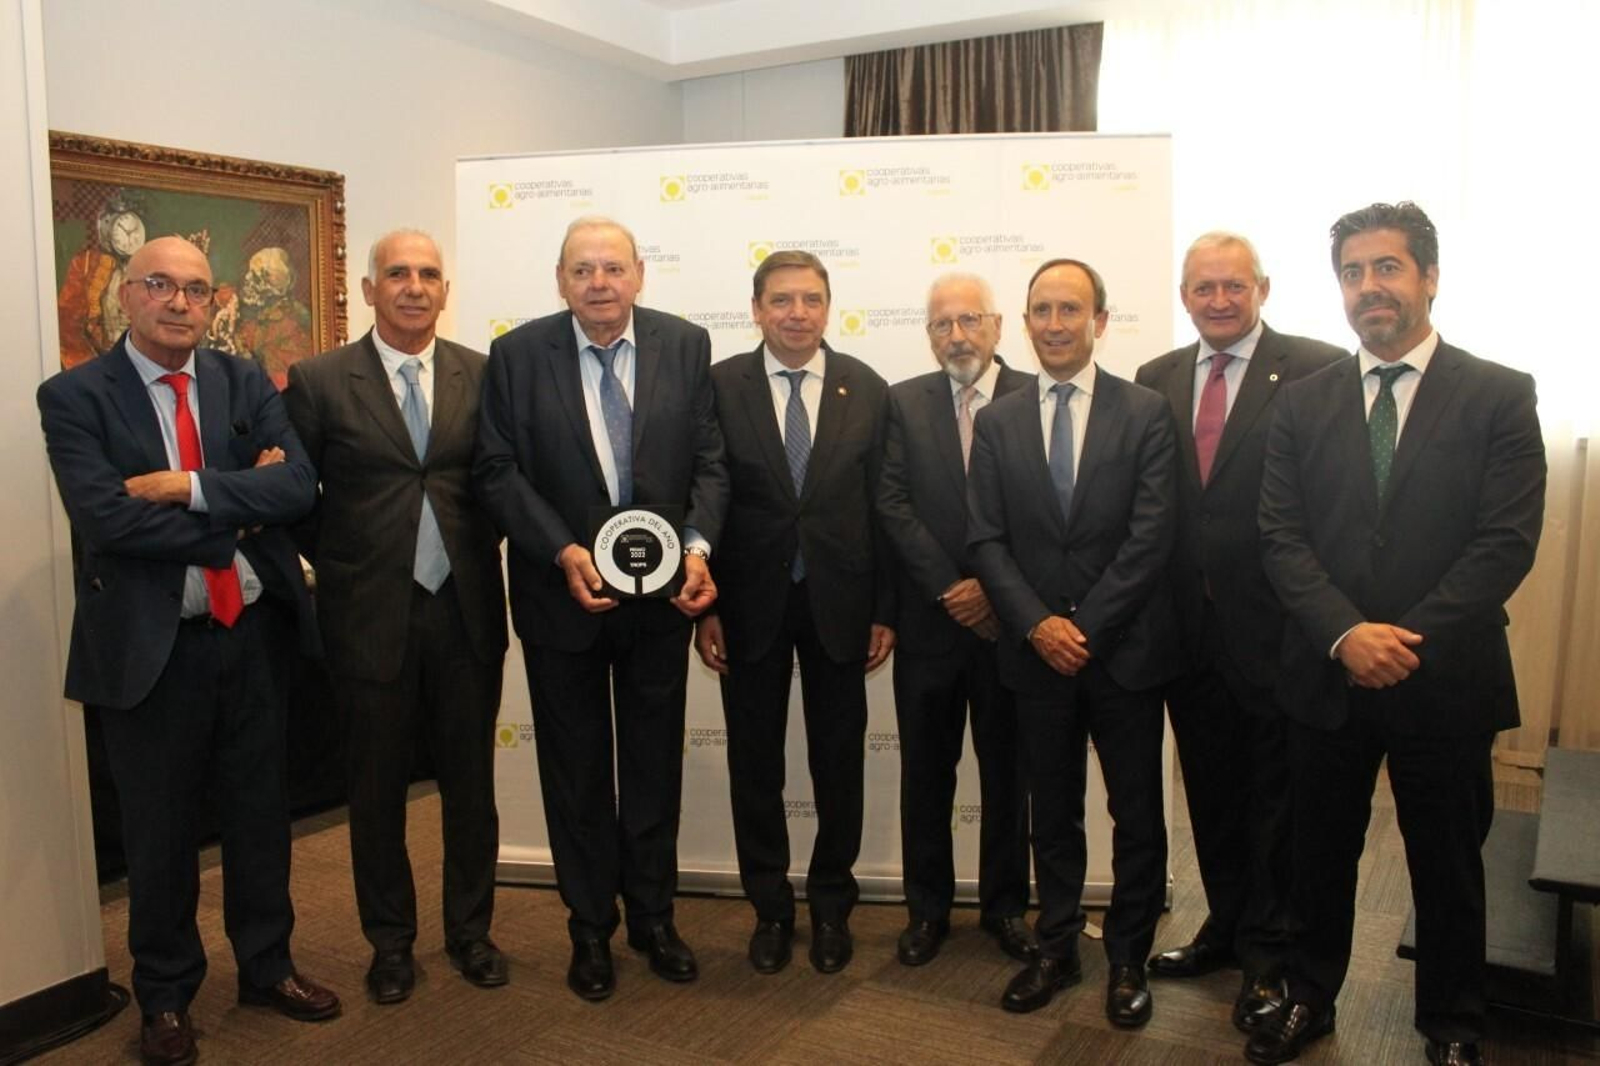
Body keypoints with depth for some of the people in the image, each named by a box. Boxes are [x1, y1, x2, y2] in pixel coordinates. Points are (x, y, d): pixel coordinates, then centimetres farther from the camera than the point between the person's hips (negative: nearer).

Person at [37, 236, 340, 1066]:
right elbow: (105, 518, -19)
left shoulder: (245, 383, 4)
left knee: (260, 811, 15)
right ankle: (165, 995, 31)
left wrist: (191, 487, -20)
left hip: (253, 632, 3)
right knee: (160, 829, 12)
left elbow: (299, 484, -10)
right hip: (151, 645, -3)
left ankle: (267, 967, 35)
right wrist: (240, 516, -15)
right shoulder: (75, 397, -6)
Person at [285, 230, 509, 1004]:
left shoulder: (481, 374, 3)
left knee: (470, 781, 12)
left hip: (466, 612, 2)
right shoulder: (319, 381, -2)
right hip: (371, 615, -1)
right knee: (378, 788, 12)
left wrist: (479, 550, -2)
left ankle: (470, 930, 30)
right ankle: (390, 941, 30)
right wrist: (340, 564, 1)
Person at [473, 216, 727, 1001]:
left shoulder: (686, 345, -2)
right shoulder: (517, 354, -5)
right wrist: (564, 552, -20)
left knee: (656, 761, 14)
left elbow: (709, 460, -2)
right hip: (561, 593, -1)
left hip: (661, 592, 1)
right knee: (576, 768, 12)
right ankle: (590, 928, 29)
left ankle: (653, 915, 32)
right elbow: (497, 471, -8)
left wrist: (698, 546, -18)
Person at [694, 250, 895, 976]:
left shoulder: (868, 390, 1)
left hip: (838, 601, 1)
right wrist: (704, 604, -7)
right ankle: (770, 908, 29)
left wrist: (885, 610, -2)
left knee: (839, 760, 11)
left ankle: (831, 905, 30)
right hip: (751, 602, 0)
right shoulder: (720, 386, -2)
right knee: (755, 763, 10)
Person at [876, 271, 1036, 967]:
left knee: (1007, 770, 11)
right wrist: (953, 590, -12)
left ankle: (1005, 905, 27)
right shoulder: (905, 401, 4)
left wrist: (994, 588, -13)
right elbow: (893, 505, -4)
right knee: (926, 772, 10)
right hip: (930, 621, 1)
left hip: (1009, 619, -1)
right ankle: (927, 908, 25)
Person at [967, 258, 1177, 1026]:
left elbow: (1150, 536, -9)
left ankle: (1128, 960, 26)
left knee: (1137, 815, 10)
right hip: (1037, 652, 2)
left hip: (1127, 648, -1)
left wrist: (1086, 627, -14)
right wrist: (1038, 625, -12)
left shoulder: (1146, 413, -2)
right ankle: (1056, 950, 28)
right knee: (1052, 815, 13)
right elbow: (986, 539, 0)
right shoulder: (997, 421, 5)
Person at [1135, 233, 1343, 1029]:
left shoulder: (1317, 371, -8)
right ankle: (1226, 926, 37)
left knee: (1273, 797, 9)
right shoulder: (1155, 381, 7)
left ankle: (1267, 956, 26)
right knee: (1209, 791, 18)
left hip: (1274, 626, -4)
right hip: (1189, 627, 5)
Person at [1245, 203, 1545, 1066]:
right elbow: (1281, 536, -2)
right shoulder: (1304, 403, 5)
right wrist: (1347, 634, -15)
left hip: (1446, 678, -2)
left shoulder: (1499, 397, -2)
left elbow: (1507, 542, -10)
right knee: (1320, 853, 16)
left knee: (1447, 863, 13)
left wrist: (1408, 640, -17)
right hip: (1327, 675, 2)